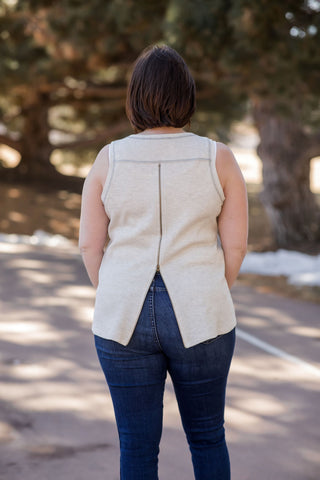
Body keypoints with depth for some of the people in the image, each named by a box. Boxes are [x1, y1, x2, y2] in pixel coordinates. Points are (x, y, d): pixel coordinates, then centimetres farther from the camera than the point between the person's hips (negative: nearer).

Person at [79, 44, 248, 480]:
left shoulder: (109, 159, -2)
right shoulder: (219, 159, -4)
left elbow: (90, 245, -1)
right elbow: (235, 244, -3)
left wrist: (120, 308, 11)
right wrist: (209, 306, 11)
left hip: (125, 322, 1)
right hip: (197, 321, 0)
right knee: (207, 436, 19)